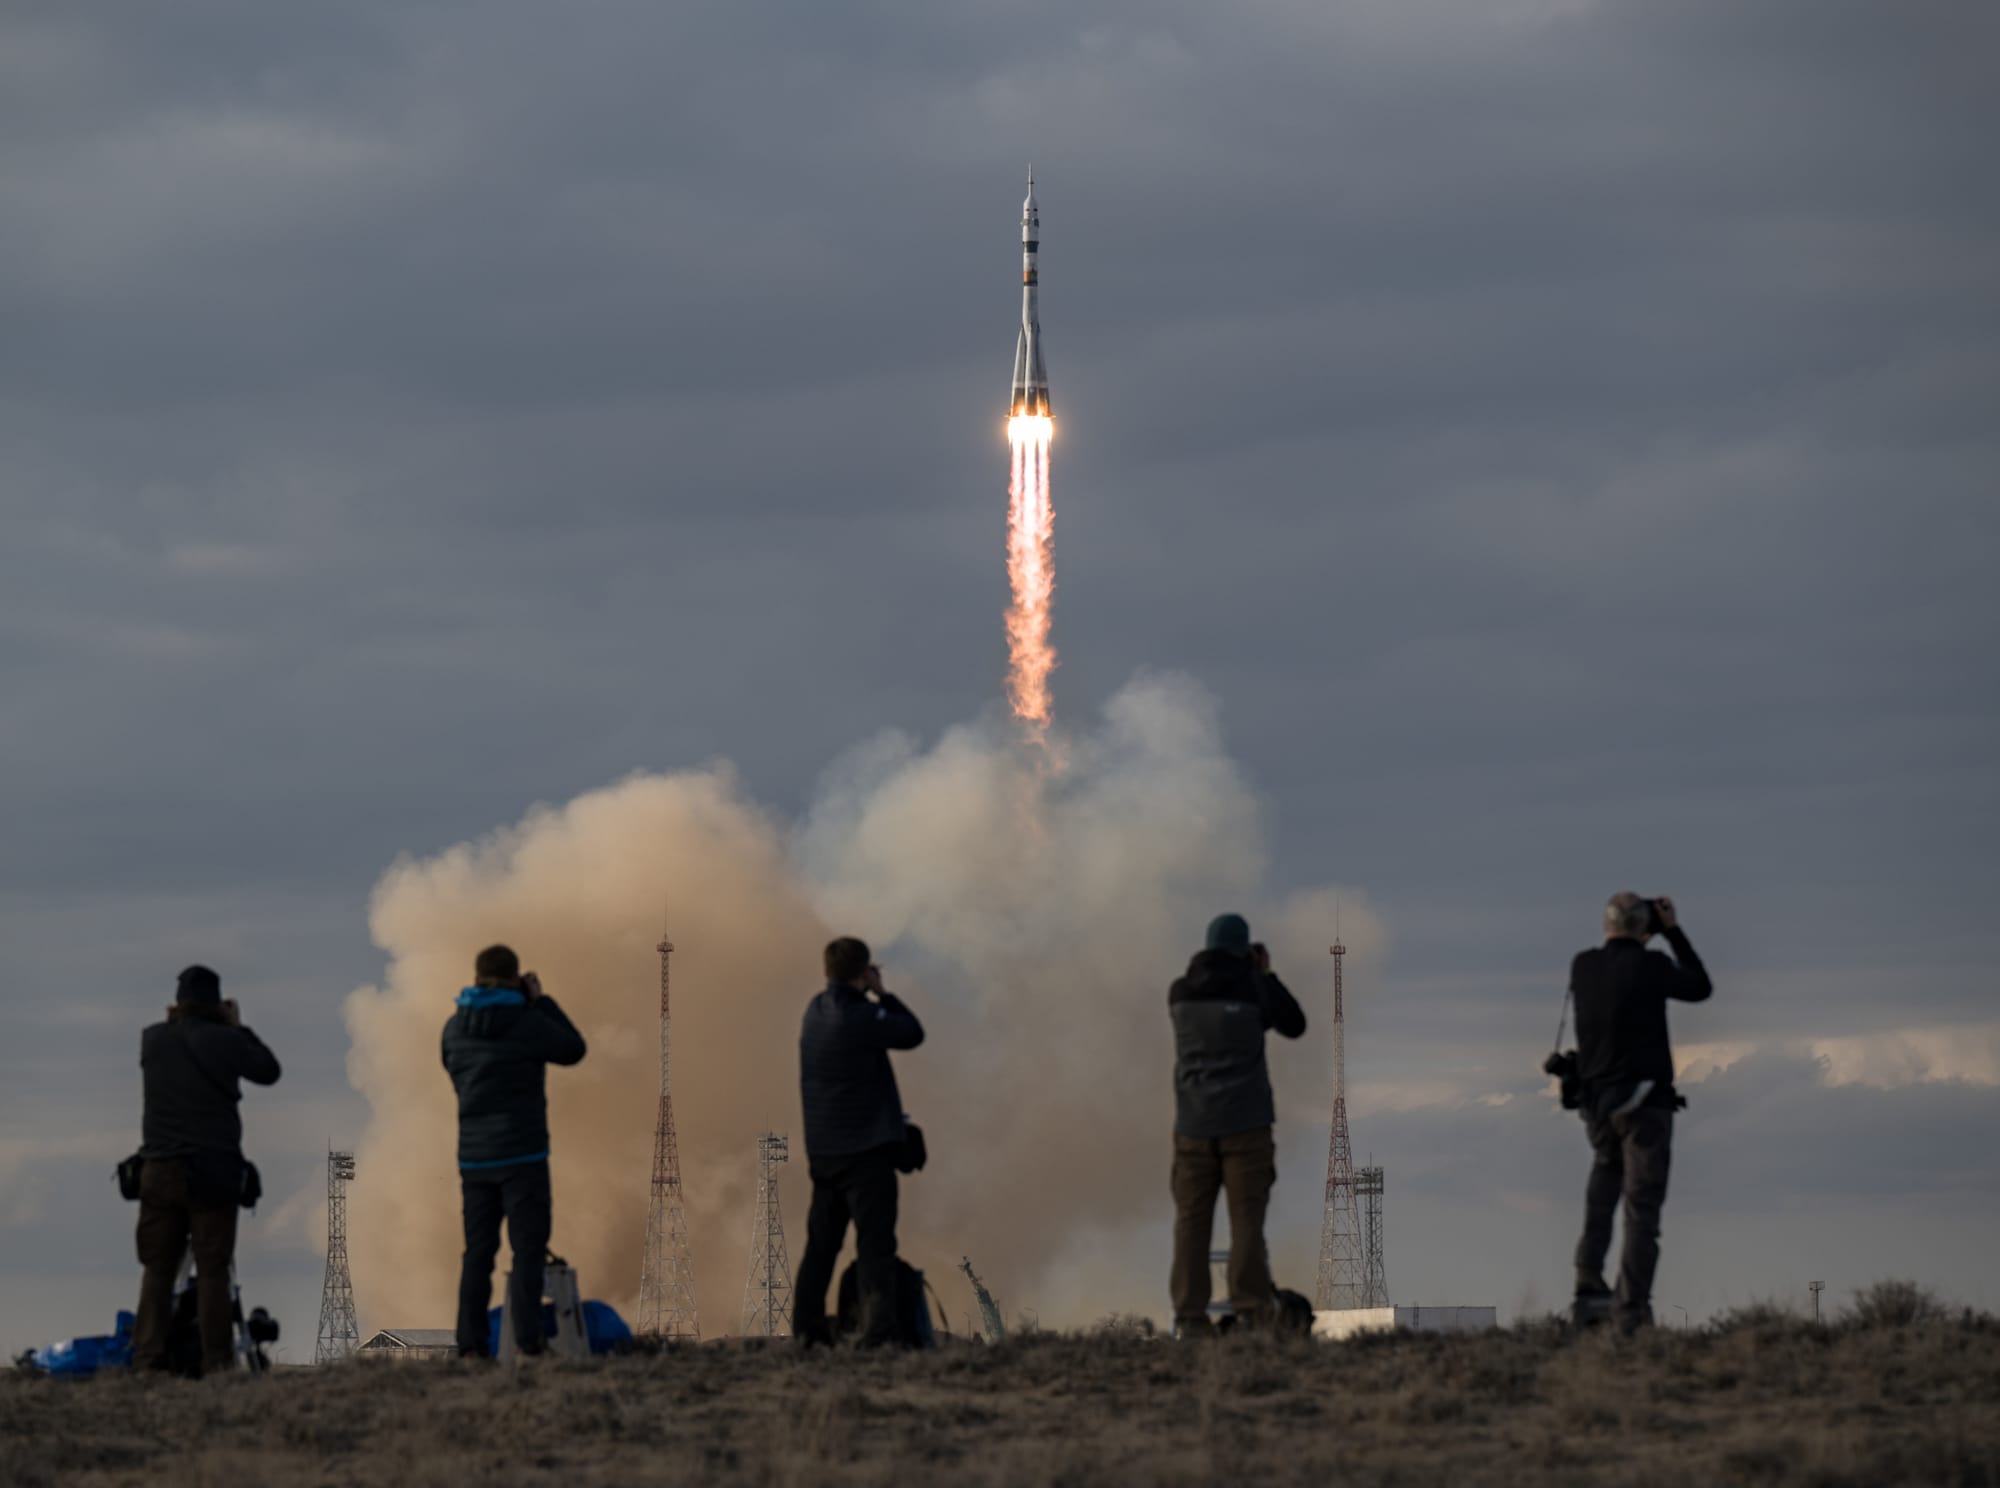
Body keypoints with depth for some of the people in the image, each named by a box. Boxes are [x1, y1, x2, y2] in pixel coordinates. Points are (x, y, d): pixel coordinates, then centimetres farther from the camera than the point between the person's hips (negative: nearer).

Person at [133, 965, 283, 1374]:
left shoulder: (153, 1039, 1)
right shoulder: (224, 1041, -8)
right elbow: (269, 1071, 7)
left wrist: (174, 1021, 18)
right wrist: (238, 1028, 13)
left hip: (160, 1170, 3)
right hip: (213, 1171, -3)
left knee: (158, 1269, 7)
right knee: (213, 1270, -1)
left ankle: (146, 1361, 1)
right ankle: (216, 1364, -4)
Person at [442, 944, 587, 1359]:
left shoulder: (455, 1027, 3)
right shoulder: (527, 1023, -12)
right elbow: (573, 1049, 3)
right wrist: (541, 1001, 7)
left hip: (473, 1155, 5)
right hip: (522, 1154, -5)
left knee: (478, 1251, 8)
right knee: (528, 1247, -3)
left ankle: (470, 1344, 3)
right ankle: (527, 1340, -11)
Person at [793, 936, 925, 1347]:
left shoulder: (816, 1011, 6)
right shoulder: (860, 1017, -17)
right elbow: (912, 1033, -6)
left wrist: (872, 995, 6)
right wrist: (882, 993, 2)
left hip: (823, 1149, 7)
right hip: (867, 1147, -7)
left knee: (821, 1244, 13)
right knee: (875, 1243, -7)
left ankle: (807, 1329, 14)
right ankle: (877, 1332, -14)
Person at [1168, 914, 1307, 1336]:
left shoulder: (1180, 993, 5)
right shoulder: (1251, 988, -4)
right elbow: (1294, 1025, 9)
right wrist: (1266, 975, 16)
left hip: (1193, 1125, 2)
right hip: (1245, 1122, -2)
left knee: (1191, 1221, 1)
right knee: (1246, 1220, -2)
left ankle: (1189, 1319, -6)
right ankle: (1250, 1313, -10)